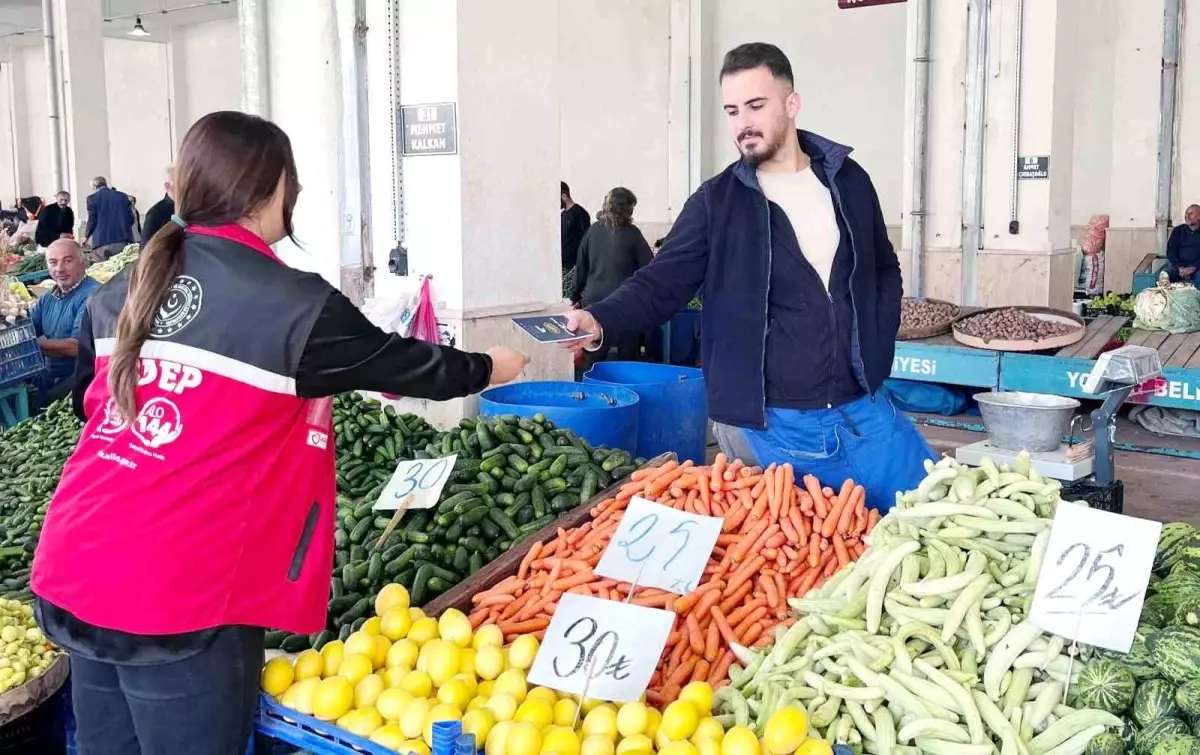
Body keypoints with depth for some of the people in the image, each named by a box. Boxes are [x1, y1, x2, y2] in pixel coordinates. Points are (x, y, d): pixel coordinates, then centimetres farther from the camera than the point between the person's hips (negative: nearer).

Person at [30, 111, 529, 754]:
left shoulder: (119, 293, 7)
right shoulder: (294, 304, -12)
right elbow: (402, 365, 2)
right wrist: (492, 367, 21)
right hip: (177, 602, -6)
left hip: (74, 577, 7)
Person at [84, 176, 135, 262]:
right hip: (123, 241, 4)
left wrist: (86, 236, 15)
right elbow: (131, 218, 9)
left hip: (103, 242, -3)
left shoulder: (93, 198, 1)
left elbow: (92, 220, -2)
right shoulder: (123, 196, 10)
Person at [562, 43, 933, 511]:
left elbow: (885, 271, 18)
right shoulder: (715, 202, -3)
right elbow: (661, 283, -9)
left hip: (864, 412, 3)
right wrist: (600, 321, -28)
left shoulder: (849, 181, 6)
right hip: (770, 428, -3)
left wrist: (876, 354, 7)